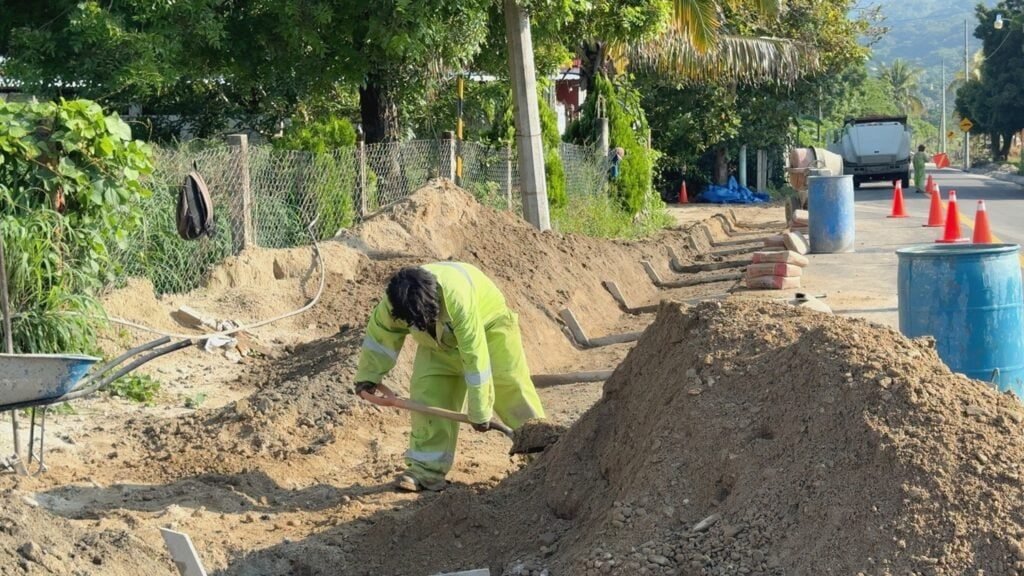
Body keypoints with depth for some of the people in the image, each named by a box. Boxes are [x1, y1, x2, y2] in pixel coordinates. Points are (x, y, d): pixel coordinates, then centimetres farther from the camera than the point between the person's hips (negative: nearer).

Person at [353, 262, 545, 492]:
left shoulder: (458, 298, -44)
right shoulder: (393, 303, -28)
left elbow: (475, 355, -39)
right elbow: (380, 334, -6)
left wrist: (480, 412, -32)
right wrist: (367, 376, 6)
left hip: (487, 324, -4)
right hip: (441, 341, 4)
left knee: (511, 387, -13)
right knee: (427, 391, -12)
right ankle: (426, 470, -8)